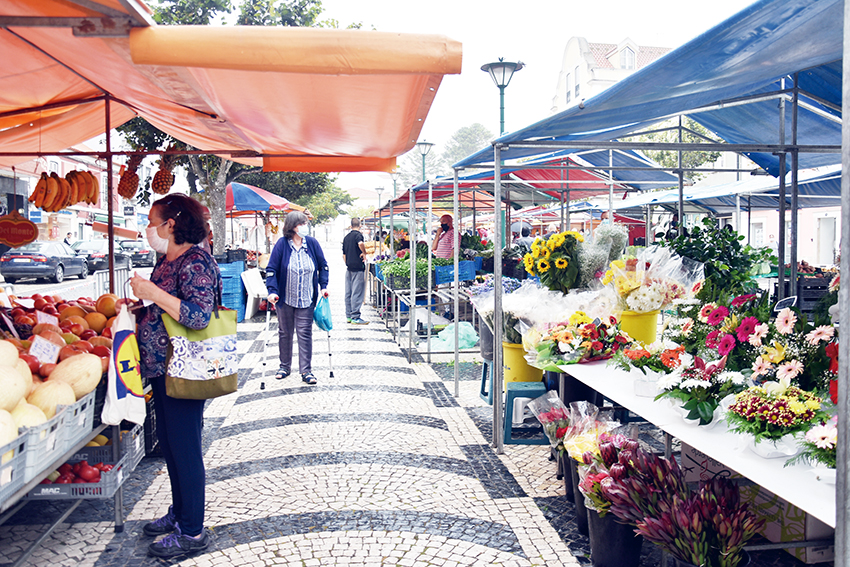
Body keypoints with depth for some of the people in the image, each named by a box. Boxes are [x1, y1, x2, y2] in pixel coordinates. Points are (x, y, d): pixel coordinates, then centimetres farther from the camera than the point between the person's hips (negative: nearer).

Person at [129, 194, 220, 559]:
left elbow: (199, 316, -28)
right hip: (161, 368, 10)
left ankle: (192, 532, 13)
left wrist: (153, 293, -25)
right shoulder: (166, 261, 13)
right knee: (169, 445, 20)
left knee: (185, 449, 0)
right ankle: (179, 512, 37)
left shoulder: (195, 262, -17)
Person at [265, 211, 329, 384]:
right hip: (285, 298, -1)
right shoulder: (282, 244, -9)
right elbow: (271, 269, -7)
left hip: (306, 299, 1)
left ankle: (306, 370, 6)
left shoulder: (312, 243, -2)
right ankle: (285, 366, 29)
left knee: (305, 333, -1)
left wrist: (323, 286, 2)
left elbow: (322, 266, 9)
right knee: (285, 333, 13)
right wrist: (272, 291, -15)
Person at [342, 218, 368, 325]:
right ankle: (355, 317, -6)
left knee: (348, 292, 11)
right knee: (357, 293, -6)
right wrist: (364, 253, -15)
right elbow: (360, 244, -31)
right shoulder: (358, 234, -8)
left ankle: (349, 316, 17)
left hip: (349, 268, 8)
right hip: (358, 267, -8)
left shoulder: (346, 237, 14)